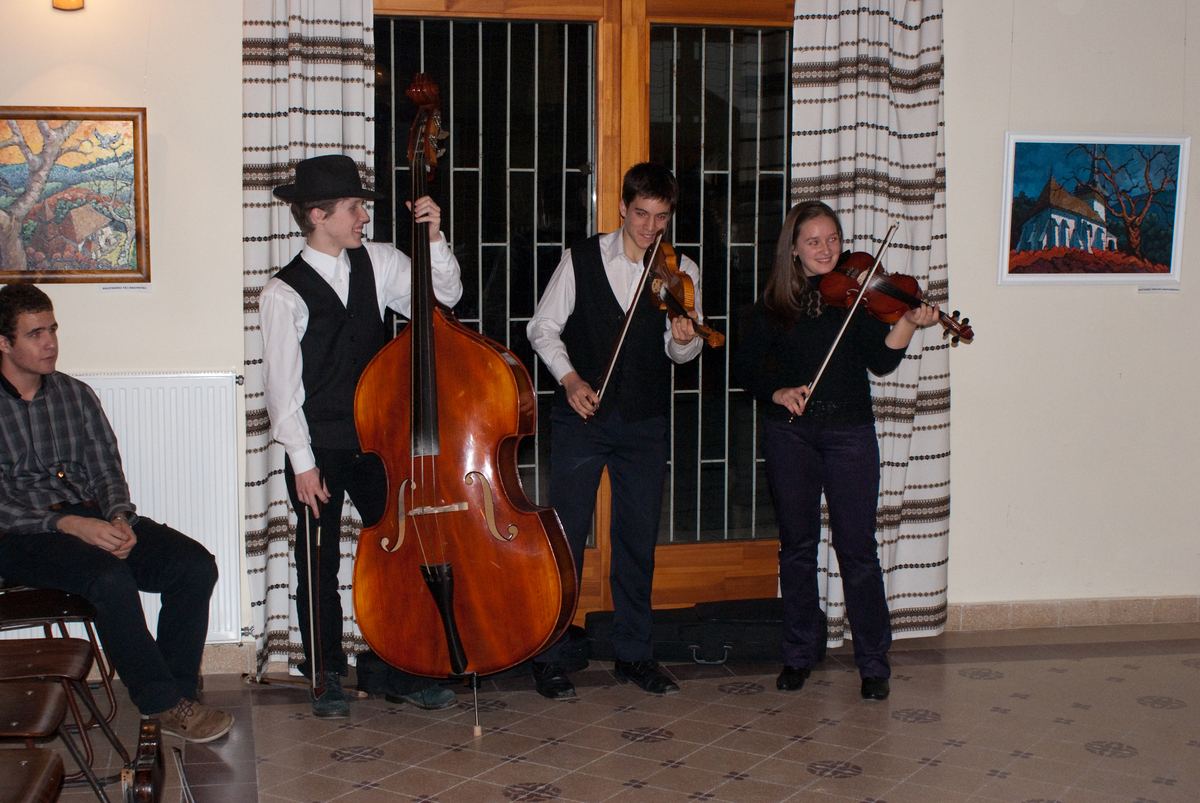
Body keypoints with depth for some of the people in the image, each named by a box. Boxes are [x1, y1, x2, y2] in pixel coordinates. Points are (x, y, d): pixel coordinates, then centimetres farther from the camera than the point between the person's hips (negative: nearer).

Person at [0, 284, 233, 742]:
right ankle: (163, 704, -20)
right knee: (109, 577, -35)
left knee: (195, 565, -18)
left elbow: (106, 470, 12)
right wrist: (68, 525, -22)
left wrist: (119, 519, -10)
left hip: (92, 519, 5)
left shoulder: (76, 395, 16)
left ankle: (174, 695, -10)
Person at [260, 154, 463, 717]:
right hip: (319, 450, -3)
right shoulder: (283, 294, -9)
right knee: (319, 565, 8)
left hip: (376, 442, 4)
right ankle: (327, 676, 23)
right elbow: (283, 387, -9)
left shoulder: (378, 264, 4)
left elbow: (444, 297, 9)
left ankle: (403, 671, 16)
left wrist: (435, 240, -6)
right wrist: (302, 463, -12)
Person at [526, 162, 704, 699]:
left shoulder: (680, 272, 3)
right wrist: (568, 377, -12)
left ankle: (633, 654, 20)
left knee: (639, 539, 8)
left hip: (645, 422, 2)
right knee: (567, 535, -2)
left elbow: (681, 352, 3)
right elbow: (543, 327, 3)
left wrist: (684, 340, -21)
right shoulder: (582, 260, -1)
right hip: (581, 418, -2)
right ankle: (548, 657, 7)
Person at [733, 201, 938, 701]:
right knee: (797, 546, 9)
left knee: (857, 548, -2)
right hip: (789, 434, 1)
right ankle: (799, 654, 23)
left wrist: (908, 323, -25)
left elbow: (881, 362, -8)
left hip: (850, 433, -1)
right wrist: (778, 393, -12)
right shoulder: (774, 305, 4)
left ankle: (874, 663, 8)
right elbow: (745, 365, 6)